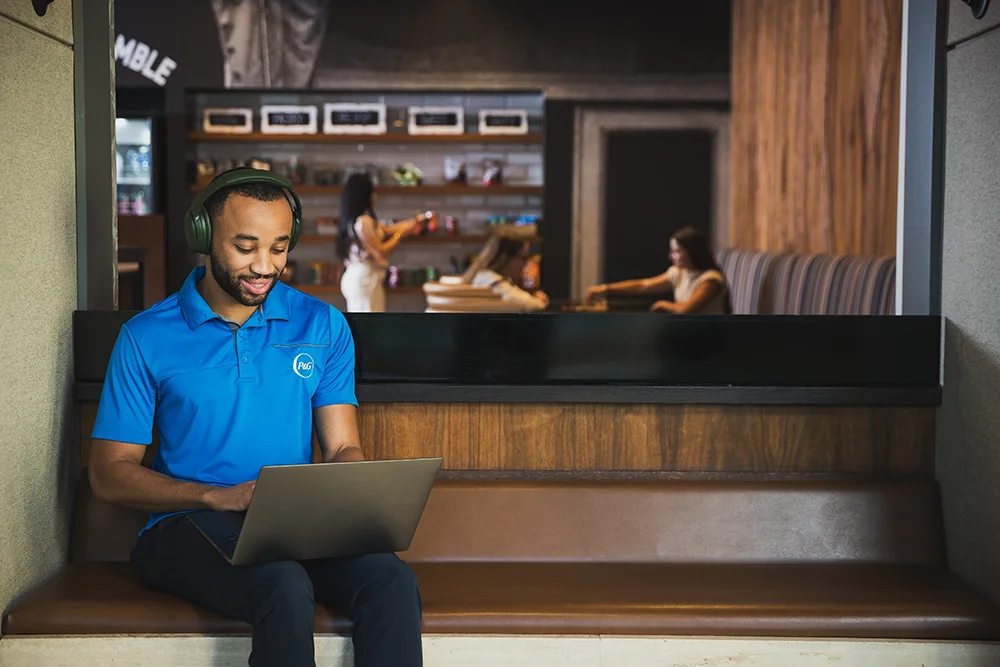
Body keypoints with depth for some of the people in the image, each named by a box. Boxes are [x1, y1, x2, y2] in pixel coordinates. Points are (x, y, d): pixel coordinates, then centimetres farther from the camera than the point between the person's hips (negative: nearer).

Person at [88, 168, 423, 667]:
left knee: (392, 581, -30)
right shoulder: (147, 337, 3)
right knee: (285, 588, -36)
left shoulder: (323, 326, 11)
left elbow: (342, 447, 11)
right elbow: (109, 475, 1)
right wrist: (220, 496, -15)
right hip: (187, 529, -2)